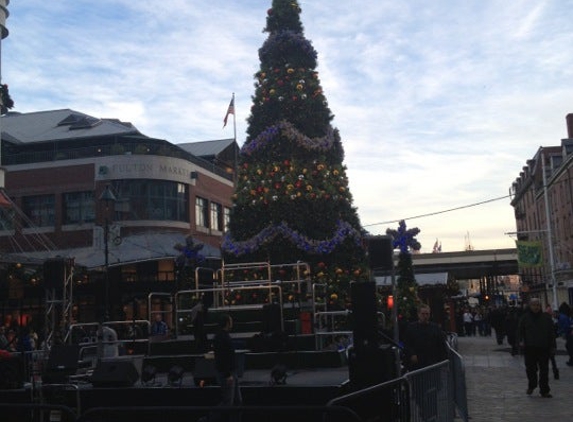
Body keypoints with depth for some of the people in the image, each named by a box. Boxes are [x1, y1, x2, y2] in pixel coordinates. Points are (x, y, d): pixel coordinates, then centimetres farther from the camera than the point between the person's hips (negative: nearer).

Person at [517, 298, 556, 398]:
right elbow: (520, 331, 6)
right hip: (529, 349, 0)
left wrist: (552, 346, 5)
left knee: (544, 371, 2)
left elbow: (552, 333, 9)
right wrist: (520, 341, -10)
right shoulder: (525, 317, 4)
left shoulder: (546, 317, 5)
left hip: (544, 348, 0)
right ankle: (531, 386, 29)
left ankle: (544, 391, 9)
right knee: (530, 369, 6)